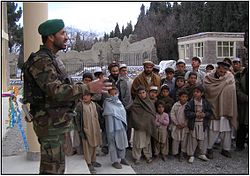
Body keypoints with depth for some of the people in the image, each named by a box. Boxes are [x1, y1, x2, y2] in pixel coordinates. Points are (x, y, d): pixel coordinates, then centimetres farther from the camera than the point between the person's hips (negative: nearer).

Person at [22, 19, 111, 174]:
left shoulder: (53, 59, 15)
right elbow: (56, 91, -27)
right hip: (50, 122, -10)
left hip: (56, 121, 10)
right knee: (53, 167, -5)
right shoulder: (41, 61, -17)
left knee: (56, 165, 19)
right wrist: (88, 87, -28)